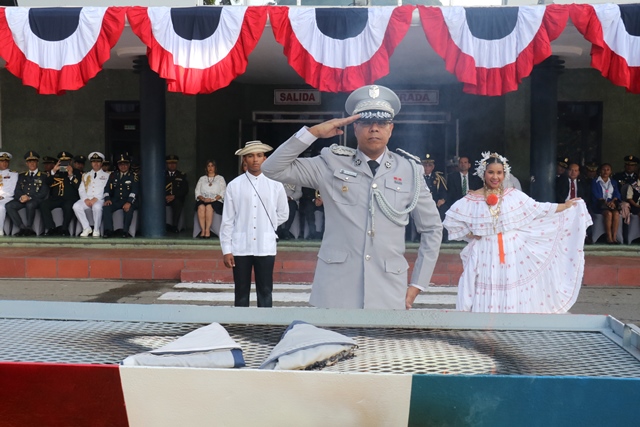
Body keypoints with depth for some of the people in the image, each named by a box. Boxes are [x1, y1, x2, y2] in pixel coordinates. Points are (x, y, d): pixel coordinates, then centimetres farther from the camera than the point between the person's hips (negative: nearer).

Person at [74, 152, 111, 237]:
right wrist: (85, 199, -6)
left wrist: (96, 198, -14)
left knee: (97, 207, -39)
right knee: (76, 206, -29)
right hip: (87, 199, 4)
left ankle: (96, 230, -22)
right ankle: (86, 228, -16)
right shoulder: (86, 176, 25)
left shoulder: (107, 175, 14)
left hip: (100, 199, -3)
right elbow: (81, 190, 15)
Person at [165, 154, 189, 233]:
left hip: (177, 199, -1)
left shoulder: (182, 176, 16)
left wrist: (174, 196, -11)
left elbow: (185, 190, 4)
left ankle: (174, 226, -34)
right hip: (165, 199, 1)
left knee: (178, 203, -37)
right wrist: (165, 196, -11)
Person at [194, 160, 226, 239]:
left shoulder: (220, 178, 17)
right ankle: (203, 230, -37)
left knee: (209, 207, -37)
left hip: (216, 201, -2)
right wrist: (203, 199, -8)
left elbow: (223, 192, 4)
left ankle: (207, 231, -38)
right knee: (201, 207, -34)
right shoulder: (202, 179, 24)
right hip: (203, 200, 2)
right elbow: (197, 192, 13)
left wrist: (213, 199, -11)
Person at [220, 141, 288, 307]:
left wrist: (266, 227, 9)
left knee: (265, 292, 7)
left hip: (266, 247, 1)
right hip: (240, 247, 0)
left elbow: (283, 214, 14)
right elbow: (228, 220, -1)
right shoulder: (234, 185, -2)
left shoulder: (275, 184, 1)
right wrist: (226, 250, -2)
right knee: (241, 293, 9)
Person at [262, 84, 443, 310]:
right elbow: (273, 169, -1)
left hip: (388, 295, 1)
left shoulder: (410, 171, 6)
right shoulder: (332, 164, 4)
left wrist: (417, 284, 8)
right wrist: (313, 132, -8)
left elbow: (432, 229, 13)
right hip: (335, 292, -1)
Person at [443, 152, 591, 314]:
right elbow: (451, 219, 1)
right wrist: (469, 234, -2)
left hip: (512, 253, 1)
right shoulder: (472, 200, -3)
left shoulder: (514, 195, 1)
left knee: (512, 295, 5)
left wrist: (565, 206, 3)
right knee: (485, 297, 3)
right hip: (485, 254, -1)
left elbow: (538, 209, 3)